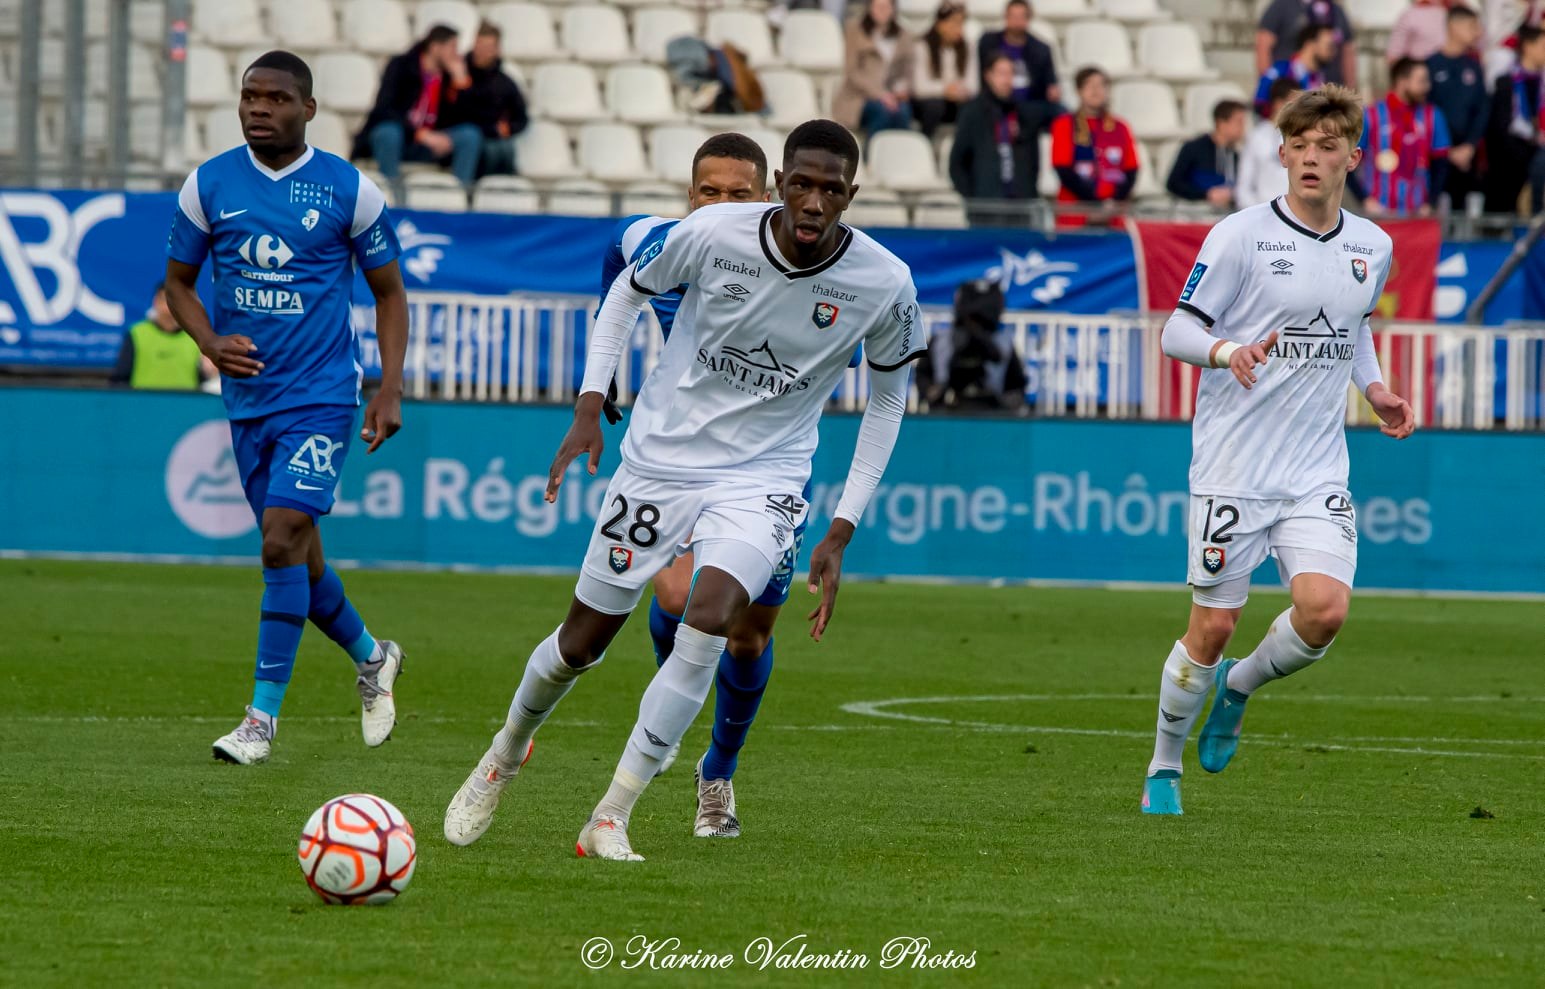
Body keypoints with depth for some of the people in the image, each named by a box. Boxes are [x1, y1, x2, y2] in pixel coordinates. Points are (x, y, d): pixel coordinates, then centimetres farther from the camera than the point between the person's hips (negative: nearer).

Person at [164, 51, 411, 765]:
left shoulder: (350, 190, -4)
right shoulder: (209, 184, 2)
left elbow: (389, 292, 6)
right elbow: (179, 280, 12)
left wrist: (390, 389, -3)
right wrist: (209, 341, -8)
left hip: (322, 393, -4)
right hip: (248, 395, 4)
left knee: (283, 537, -17)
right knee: (293, 549, 11)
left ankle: (263, 717, -14)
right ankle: (370, 658, 38)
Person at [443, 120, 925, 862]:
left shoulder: (883, 285, -15)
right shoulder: (712, 234, -16)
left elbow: (888, 399, 2)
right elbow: (628, 292, 5)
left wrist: (840, 535, -1)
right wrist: (590, 405, -4)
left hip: (761, 478, -1)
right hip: (659, 459, 1)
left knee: (709, 621, -26)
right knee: (582, 640, 9)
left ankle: (610, 819, -17)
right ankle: (506, 754, 42)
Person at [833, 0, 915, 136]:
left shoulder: (903, 36, 13)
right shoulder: (854, 29, 1)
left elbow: (907, 73, 15)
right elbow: (852, 72, -5)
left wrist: (901, 88, -9)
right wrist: (879, 93, -18)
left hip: (891, 96, 3)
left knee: (902, 112, -31)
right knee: (884, 110, -35)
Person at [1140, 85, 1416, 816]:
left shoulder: (1373, 247, 8)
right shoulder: (1240, 236, -8)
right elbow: (1176, 331, -7)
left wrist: (1374, 388, 8)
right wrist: (1227, 351, -28)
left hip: (1318, 472, 4)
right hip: (1233, 467, -3)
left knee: (1324, 609, -17)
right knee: (1213, 627, -2)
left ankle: (1240, 686, 15)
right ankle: (1165, 765, 21)